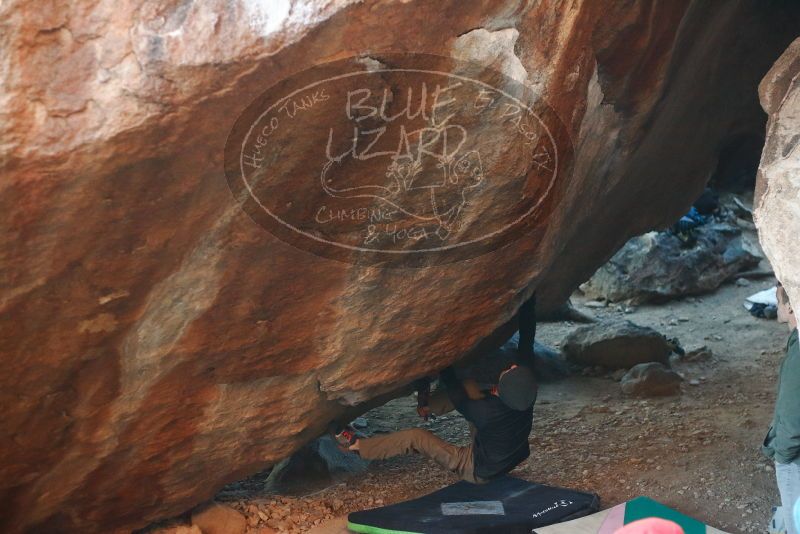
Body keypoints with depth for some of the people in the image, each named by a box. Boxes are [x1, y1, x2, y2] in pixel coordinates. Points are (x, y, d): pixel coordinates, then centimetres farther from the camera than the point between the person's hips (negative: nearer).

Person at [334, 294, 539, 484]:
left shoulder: (483, 411, -39)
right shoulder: (525, 389, -27)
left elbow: (454, 391, -17)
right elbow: (527, 337, -17)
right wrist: (529, 299, -11)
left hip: (478, 471, -5)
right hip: (511, 457, 6)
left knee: (414, 437, 2)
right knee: (469, 387, 3)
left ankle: (357, 446, 18)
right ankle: (428, 405, 28)